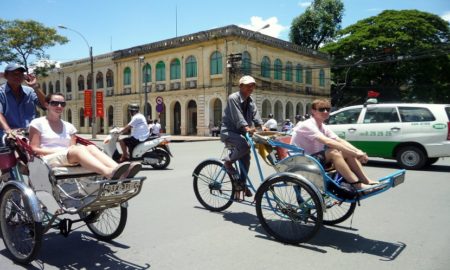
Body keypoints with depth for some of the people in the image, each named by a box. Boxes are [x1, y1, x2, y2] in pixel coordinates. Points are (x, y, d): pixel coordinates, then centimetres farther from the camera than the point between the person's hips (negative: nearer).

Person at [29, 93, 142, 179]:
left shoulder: (69, 126, 23)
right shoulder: (38, 123, 10)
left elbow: (73, 148, 12)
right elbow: (34, 149, 0)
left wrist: (74, 149, -13)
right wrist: (62, 150, -12)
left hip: (70, 161, 4)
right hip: (48, 161, -4)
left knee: (91, 147, -29)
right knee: (79, 149, -35)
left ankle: (121, 171, -57)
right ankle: (109, 173, -67)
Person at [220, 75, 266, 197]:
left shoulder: (251, 101, 11)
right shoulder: (233, 98, -14)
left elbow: (255, 114, -1)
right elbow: (237, 116, -27)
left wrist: (261, 126, -20)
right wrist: (247, 128, -41)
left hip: (240, 132, 8)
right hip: (228, 131, -7)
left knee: (246, 158, 3)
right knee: (244, 145, -33)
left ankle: (241, 183, 18)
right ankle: (228, 162, -9)